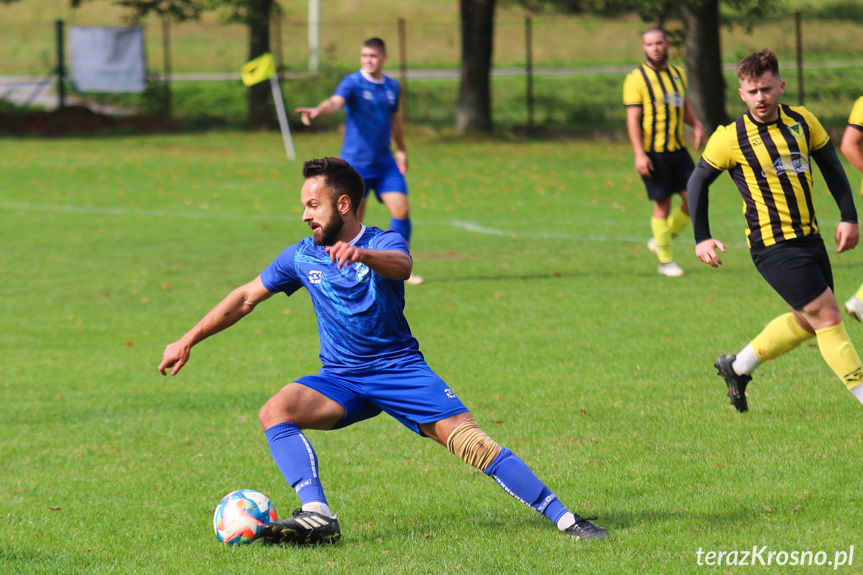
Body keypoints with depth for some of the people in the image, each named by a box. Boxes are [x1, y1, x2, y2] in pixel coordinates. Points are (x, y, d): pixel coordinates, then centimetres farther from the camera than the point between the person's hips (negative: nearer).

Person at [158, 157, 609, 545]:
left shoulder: (382, 243, -10)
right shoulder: (301, 257, 4)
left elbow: (401, 265, -35)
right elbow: (245, 299, 14)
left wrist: (361, 254, -58)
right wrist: (187, 342, 12)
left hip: (400, 368, -4)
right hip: (341, 380, 4)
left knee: (469, 440, -19)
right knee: (275, 412, -24)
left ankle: (563, 518, -16)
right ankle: (317, 515, -34)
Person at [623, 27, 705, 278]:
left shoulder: (678, 74, 12)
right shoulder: (637, 79, -7)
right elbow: (632, 118, -11)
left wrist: (696, 125, 6)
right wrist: (639, 154, -19)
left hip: (678, 150, 6)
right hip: (653, 153, -6)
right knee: (662, 205, -2)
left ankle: (660, 242, 21)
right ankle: (665, 260, 11)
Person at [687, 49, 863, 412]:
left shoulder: (802, 121, 4)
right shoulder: (730, 139, -8)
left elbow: (831, 166, 14)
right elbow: (698, 181, 3)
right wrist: (702, 238, 0)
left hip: (810, 238, 6)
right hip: (773, 246, -6)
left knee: (808, 321, 16)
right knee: (828, 317, -11)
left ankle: (737, 367, 33)